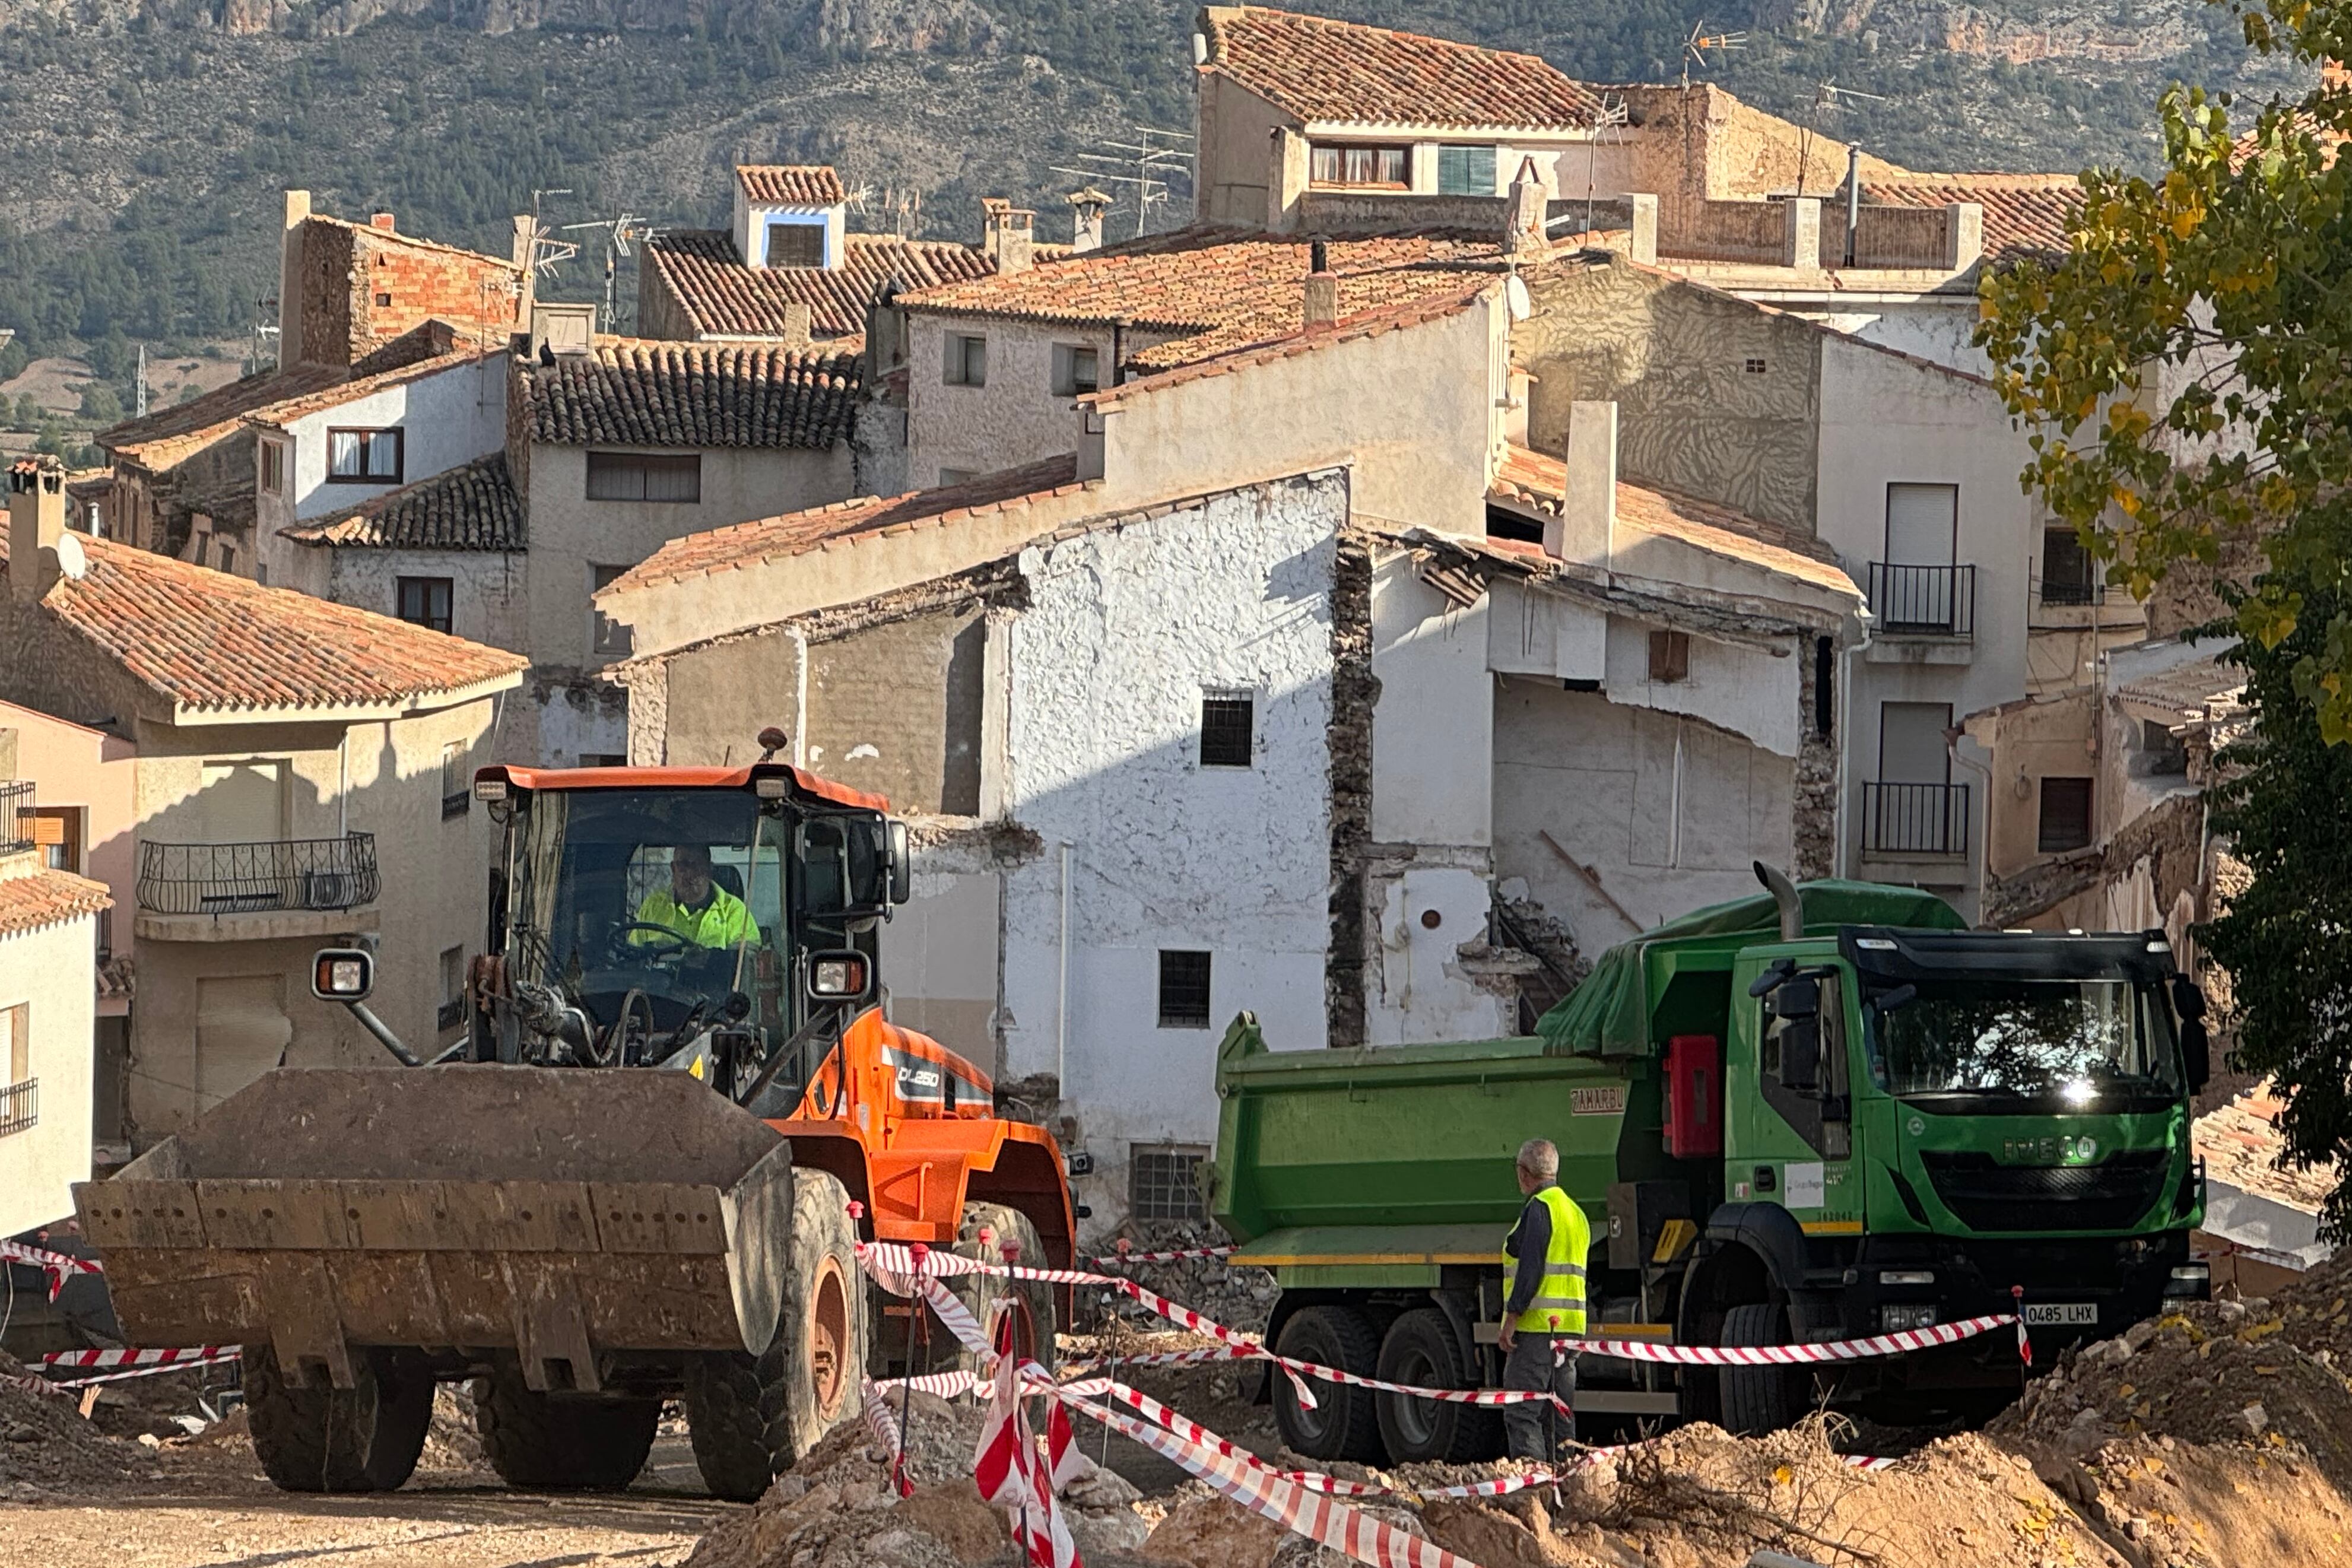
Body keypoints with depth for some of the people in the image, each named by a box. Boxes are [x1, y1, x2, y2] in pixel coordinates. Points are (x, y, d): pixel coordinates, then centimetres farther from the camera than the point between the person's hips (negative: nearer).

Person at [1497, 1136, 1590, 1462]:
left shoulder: (1539, 1209, -10)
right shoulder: (1575, 1212, 19)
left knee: (1522, 1411, -11)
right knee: (1560, 1413, 12)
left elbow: (1531, 1267, -18)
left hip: (1537, 1326, -9)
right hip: (1570, 1330, 9)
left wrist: (1511, 1319, -17)